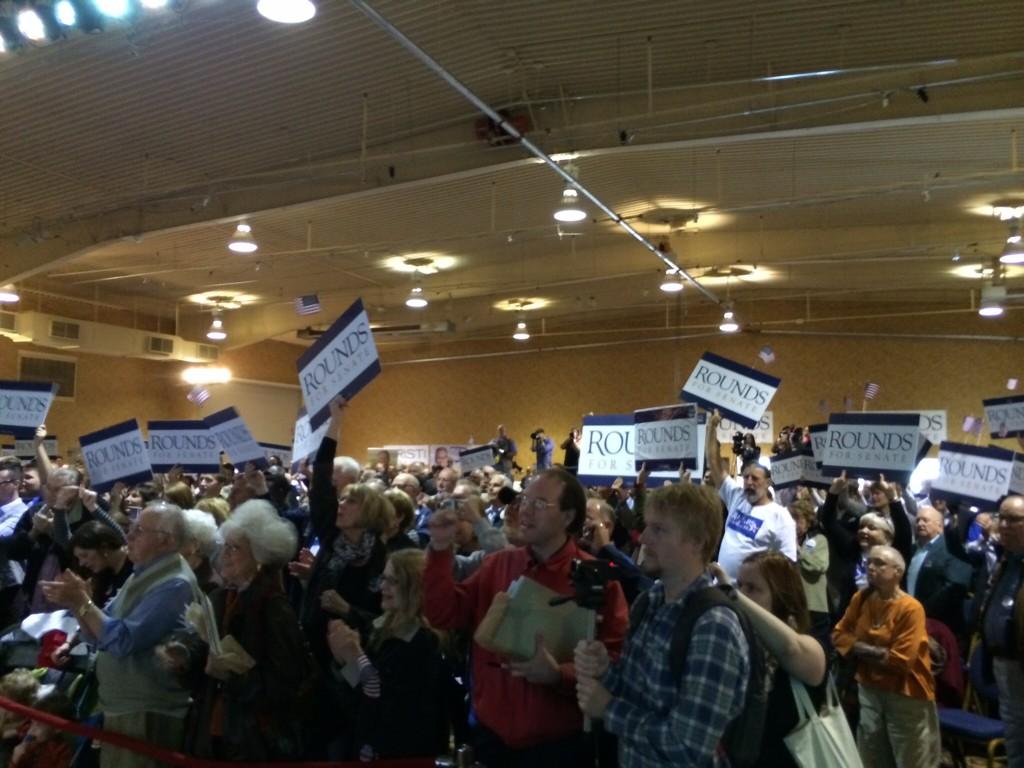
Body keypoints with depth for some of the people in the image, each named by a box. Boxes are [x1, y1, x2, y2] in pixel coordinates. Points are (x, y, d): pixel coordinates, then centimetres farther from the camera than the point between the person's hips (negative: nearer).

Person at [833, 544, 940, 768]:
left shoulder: (910, 608, -19)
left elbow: (901, 660, -22)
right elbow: (839, 634, 5)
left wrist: (861, 650, -11)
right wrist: (875, 651, -11)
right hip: (869, 689, 6)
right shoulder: (861, 598, -1)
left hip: (906, 694, -6)